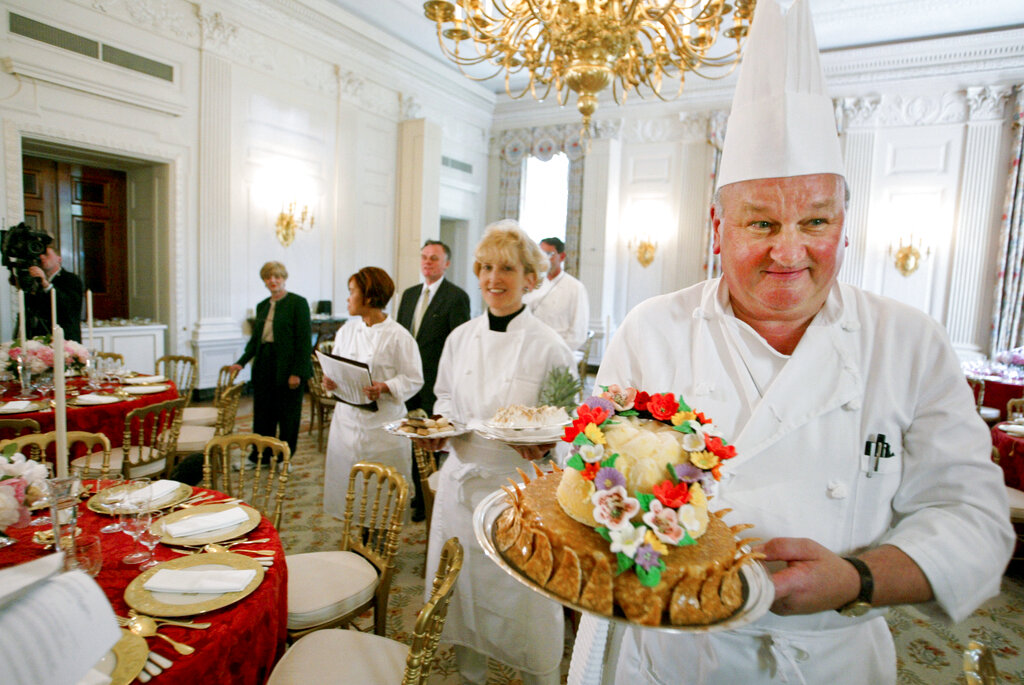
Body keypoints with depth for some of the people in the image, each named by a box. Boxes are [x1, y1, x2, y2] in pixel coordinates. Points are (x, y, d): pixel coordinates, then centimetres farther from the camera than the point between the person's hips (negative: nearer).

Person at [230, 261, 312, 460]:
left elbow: (304, 340, -11)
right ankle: (259, 457, 24)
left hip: (287, 366, -6)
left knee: (287, 414, 5)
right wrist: (242, 362, 3)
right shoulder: (262, 306, 13)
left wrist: (297, 372, -16)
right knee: (262, 412, 11)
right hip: (264, 365, 6)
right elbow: (255, 338, 17)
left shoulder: (298, 303, -7)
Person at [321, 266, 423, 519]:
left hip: (383, 424, -5)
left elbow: (413, 379, -9)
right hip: (348, 418, 6)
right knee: (348, 481, 12)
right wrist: (330, 379, -6)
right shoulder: (347, 329, 8)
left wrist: (384, 388, -25)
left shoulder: (398, 336, -11)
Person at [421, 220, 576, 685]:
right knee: (462, 588, 18)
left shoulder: (548, 347, -11)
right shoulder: (460, 339, 2)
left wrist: (545, 443, -23)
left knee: (526, 596, 7)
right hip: (462, 481, 4)